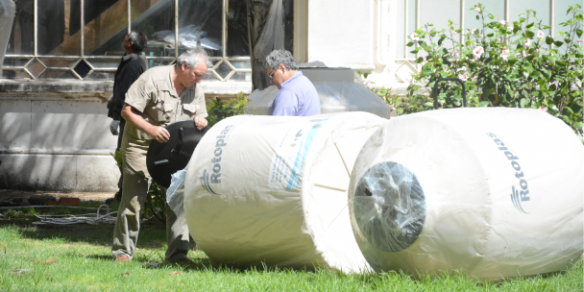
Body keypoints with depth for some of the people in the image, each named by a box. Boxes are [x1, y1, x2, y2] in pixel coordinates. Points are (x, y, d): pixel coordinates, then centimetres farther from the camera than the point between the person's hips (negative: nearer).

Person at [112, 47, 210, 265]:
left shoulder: (195, 89, 2)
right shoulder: (153, 79, -17)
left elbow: (201, 118, 12)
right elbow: (127, 111, -17)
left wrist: (200, 121, -14)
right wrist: (151, 129, -30)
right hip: (141, 147, -5)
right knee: (133, 199, -4)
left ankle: (177, 253, 3)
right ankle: (122, 251, 6)